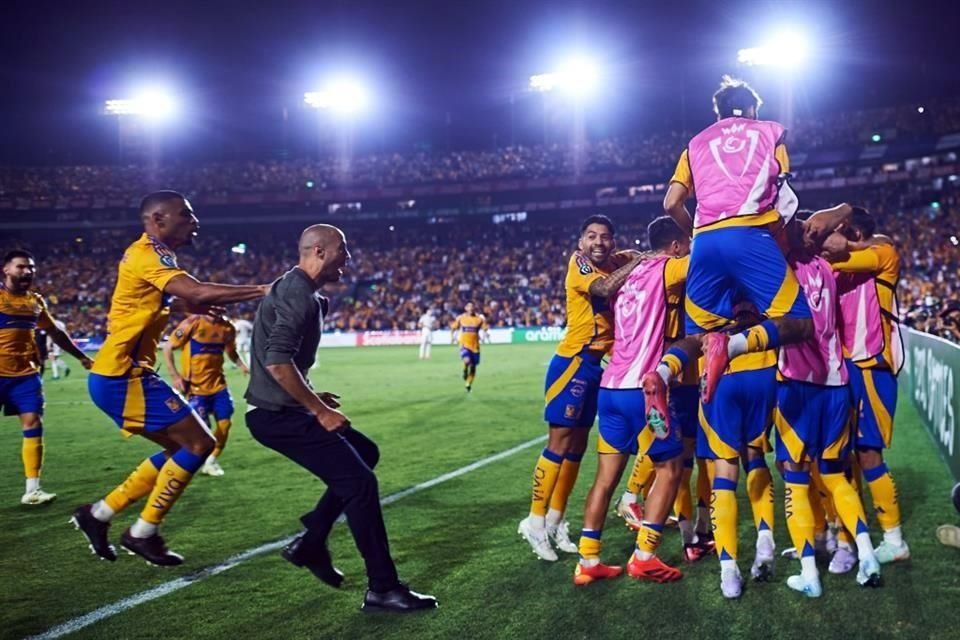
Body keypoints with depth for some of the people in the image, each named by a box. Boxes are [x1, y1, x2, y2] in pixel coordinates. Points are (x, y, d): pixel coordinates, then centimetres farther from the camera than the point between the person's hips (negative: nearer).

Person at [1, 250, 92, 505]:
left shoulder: (35, 301, 11)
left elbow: (55, 332, 23)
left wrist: (81, 356, 28)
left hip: (26, 373, 5)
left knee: (33, 424, -2)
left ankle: (32, 489, 0)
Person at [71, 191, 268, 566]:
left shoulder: (151, 255, 14)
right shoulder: (147, 255, -17)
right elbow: (200, 292, -31)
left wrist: (181, 304, 15)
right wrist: (265, 290, -29)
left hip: (123, 374, 10)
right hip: (121, 375, -10)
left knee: (182, 447, 14)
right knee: (200, 444, -7)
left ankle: (99, 514, 18)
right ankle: (143, 533, 2)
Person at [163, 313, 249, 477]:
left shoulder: (228, 328, 1)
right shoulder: (194, 322, -15)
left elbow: (231, 352, 19)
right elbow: (168, 347, -9)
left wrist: (242, 366, -2)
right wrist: (174, 375, -16)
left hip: (218, 384, 5)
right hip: (196, 386, -5)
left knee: (225, 423, 0)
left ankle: (211, 461, 20)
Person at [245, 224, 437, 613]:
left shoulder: (294, 289, 15)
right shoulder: (299, 295, -18)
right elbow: (277, 363, -28)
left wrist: (312, 397, 19)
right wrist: (320, 410, -20)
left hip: (281, 409, 11)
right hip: (277, 415, -11)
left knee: (364, 453, 20)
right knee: (359, 481, -12)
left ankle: (310, 544, 19)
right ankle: (383, 589, -6)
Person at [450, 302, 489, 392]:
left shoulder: (480, 319, -2)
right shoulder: (460, 318, -1)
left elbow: (485, 329, 1)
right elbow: (453, 328, 12)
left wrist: (486, 334, -20)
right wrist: (452, 336, -1)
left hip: (475, 346, 2)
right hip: (464, 345, -2)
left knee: (473, 366, 8)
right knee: (467, 361, -28)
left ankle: (468, 384, 28)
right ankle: (465, 371, 7)